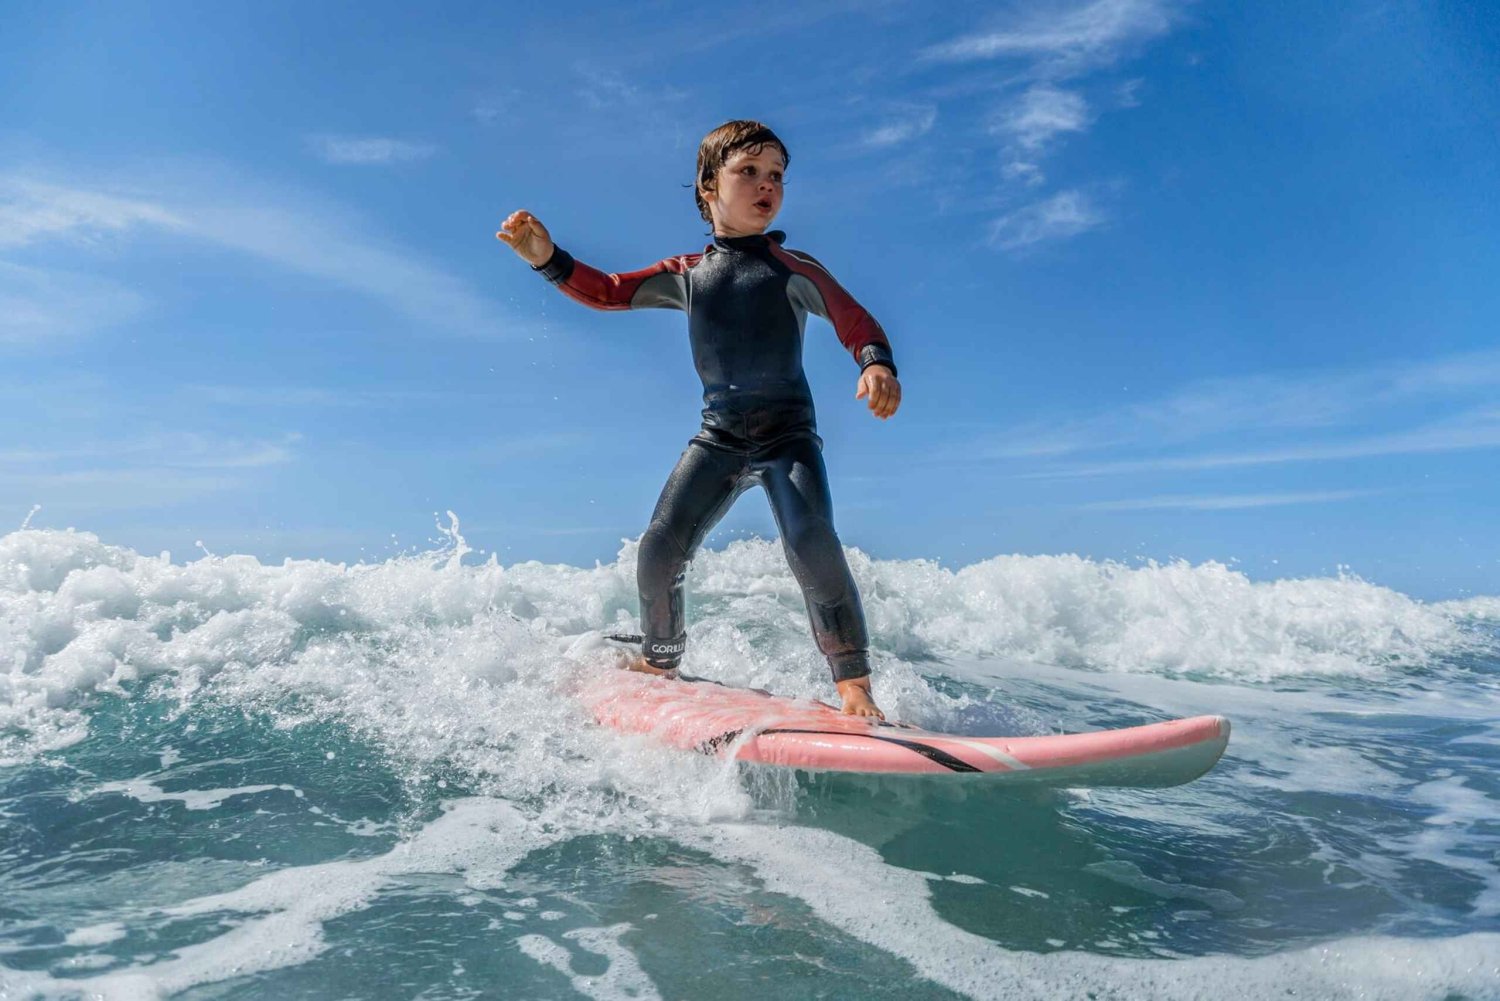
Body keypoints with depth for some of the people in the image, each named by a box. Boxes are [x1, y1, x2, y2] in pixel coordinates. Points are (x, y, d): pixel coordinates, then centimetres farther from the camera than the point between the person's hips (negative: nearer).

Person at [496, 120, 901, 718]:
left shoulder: (795, 270, 1)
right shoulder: (685, 276, 10)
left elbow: (855, 320, -4)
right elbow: (605, 291, 12)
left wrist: (876, 364, -26)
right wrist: (547, 258, -5)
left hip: (788, 430, -3)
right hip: (718, 435, 3)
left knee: (812, 544, -25)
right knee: (658, 550, -6)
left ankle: (854, 685, -13)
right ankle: (660, 662, 19)